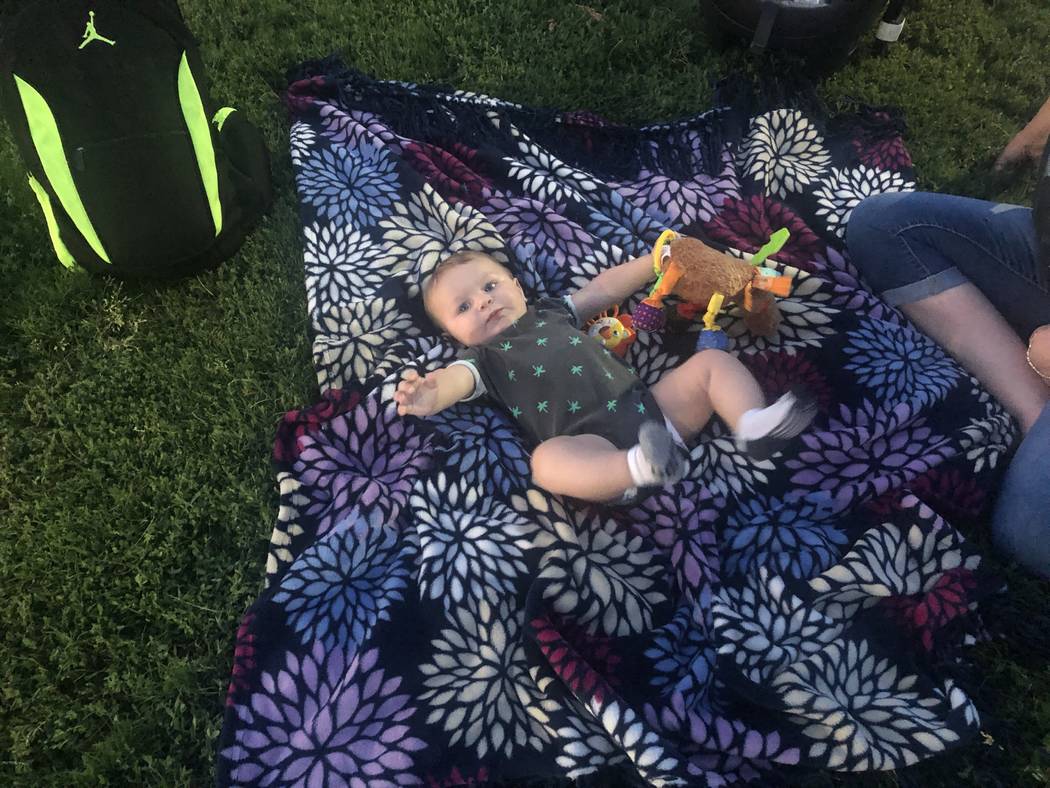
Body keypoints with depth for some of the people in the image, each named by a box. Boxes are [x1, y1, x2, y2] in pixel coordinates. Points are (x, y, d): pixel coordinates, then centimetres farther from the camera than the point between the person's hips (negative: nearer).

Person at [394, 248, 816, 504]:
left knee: (712, 361, -3)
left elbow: (605, 288, 33)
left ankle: (754, 424, -26)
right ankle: (640, 467, -58)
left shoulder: (551, 312, 27)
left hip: (651, 404, 6)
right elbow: (454, 378, -10)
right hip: (594, 444, -6)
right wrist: (428, 396, -34)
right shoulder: (482, 359, 12)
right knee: (547, 459, -38)